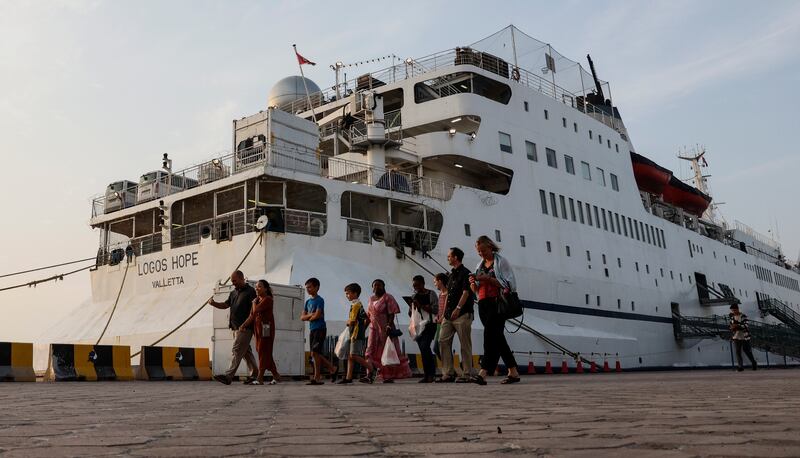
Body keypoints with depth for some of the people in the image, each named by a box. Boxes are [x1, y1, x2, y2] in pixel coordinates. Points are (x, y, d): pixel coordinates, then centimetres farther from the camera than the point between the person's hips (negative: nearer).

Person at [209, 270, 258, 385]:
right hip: (236, 327, 8)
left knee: (236, 350, -13)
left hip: (244, 328, -8)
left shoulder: (250, 292, -8)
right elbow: (225, 305, 17)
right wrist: (214, 303, -3)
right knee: (246, 351, 12)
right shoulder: (233, 293, 18)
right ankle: (255, 374, 19)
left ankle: (228, 376, -18)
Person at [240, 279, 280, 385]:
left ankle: (260, 378, -8)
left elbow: (255, 311, -19)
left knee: (263, 352, -8)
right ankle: (276, 375, 18)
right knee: (266, 353, 10)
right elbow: (252, 315, 9)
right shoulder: (258, 300, 17)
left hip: (266, 328, -9)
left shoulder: (267, 299, -9)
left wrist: (254, 302, 0)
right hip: (258, 328, 9)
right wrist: (244, 325, -4)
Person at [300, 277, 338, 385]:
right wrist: (310, 315, -8)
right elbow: (302, 317, 10)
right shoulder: (308, 301, 15)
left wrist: (308, 318, 0)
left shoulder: (319, 300, -8)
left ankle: (317, 378, -5)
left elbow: (317, 315, -17)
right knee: (316, 354, 7)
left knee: (315, 353, -10)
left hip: (319, 329, -8)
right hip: (312, 330, 8)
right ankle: (333, 369, 20)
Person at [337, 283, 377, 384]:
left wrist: (348, 322, 2)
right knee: (350, 356, 8)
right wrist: (362, 327, 21)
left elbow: (352, 321, -18)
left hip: (356, 334, -10)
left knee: (354, 356, -12)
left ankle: (371, 369, -5)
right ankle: (348, 377, 9)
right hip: (358, 334, 10)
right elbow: (367, 319, 23)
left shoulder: (355, 305, -12)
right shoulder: (360, 304, 18)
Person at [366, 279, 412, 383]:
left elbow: (391, 314, -13)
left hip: (386, 329, -6)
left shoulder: (387, 298, -5)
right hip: (374, 328, 6)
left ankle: (390, 376, 10)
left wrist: (389, 325, -25)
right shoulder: (371, 298, 14)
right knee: (371, 352, -5)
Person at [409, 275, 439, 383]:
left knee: (424, 347, -19)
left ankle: (429, 374, -11)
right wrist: (412, 306, -4)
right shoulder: (414, 296, 16)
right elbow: (410, 313, 18)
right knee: (423, 350, 4)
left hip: (429, 325, -6)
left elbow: (435, 310, -11)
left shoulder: (431, 294, -1)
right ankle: (430, 374, 10)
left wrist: (421, 305, -16)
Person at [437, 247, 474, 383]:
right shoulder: (452, 274, 21)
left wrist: (458, 308, -24)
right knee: (443, 341, 1)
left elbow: (466, 292, -14)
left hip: (462, 314, -8)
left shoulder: (465, 273, -4)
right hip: (449, 315, 9)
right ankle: (448, 373, 4)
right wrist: (444, 313, 17)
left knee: (465, 345, -3)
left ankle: (466, 374, 3)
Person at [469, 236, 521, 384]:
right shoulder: (480, 265, 20)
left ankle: (483, 373, -25)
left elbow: (506, 284, -10)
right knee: (497, 338, 7)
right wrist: (473, 284, 0)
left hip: (497, 302, -7)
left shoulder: (501, 262, 0)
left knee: (490, 334, -18)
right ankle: (513, 372, 13)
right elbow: (476, 290, 22)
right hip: (483, 304, 7)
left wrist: (487, 278, -17)